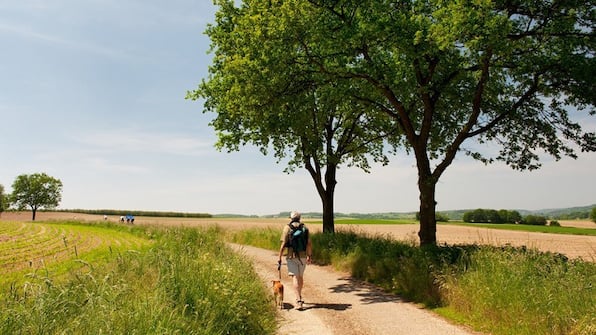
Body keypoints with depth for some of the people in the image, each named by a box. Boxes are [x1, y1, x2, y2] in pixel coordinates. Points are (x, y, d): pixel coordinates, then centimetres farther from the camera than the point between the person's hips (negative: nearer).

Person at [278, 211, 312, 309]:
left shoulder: (287, 228, -5)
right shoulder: (305, 228, 4)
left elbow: (283, 244, -10)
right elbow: (309, 244, 5)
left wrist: (279, 258, -4)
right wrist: (310, 256, 17)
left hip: (292, 256, -4)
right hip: (303, 256, 4)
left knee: (295, 278, -5)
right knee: (300, 276, 19)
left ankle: (299, 301, -15)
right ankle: (299, 297, 35)